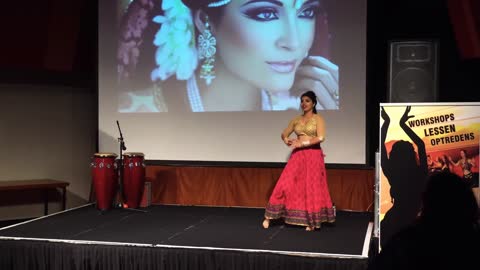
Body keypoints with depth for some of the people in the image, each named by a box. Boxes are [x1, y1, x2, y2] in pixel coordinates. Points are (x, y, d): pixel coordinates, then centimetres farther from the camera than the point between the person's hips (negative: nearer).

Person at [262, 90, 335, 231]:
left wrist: (302, 143, -15)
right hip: (297, 156, 3)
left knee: (312, 188, -1)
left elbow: (321, 137, -14)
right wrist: (287, 140, -4)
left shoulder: (318, 119, -1)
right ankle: (268, 217, 3)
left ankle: (311, 221, 11)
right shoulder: (296, 120, 13)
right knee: (285, 185, -3)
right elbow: (284, 134, 19)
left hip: (313, 156, -3)